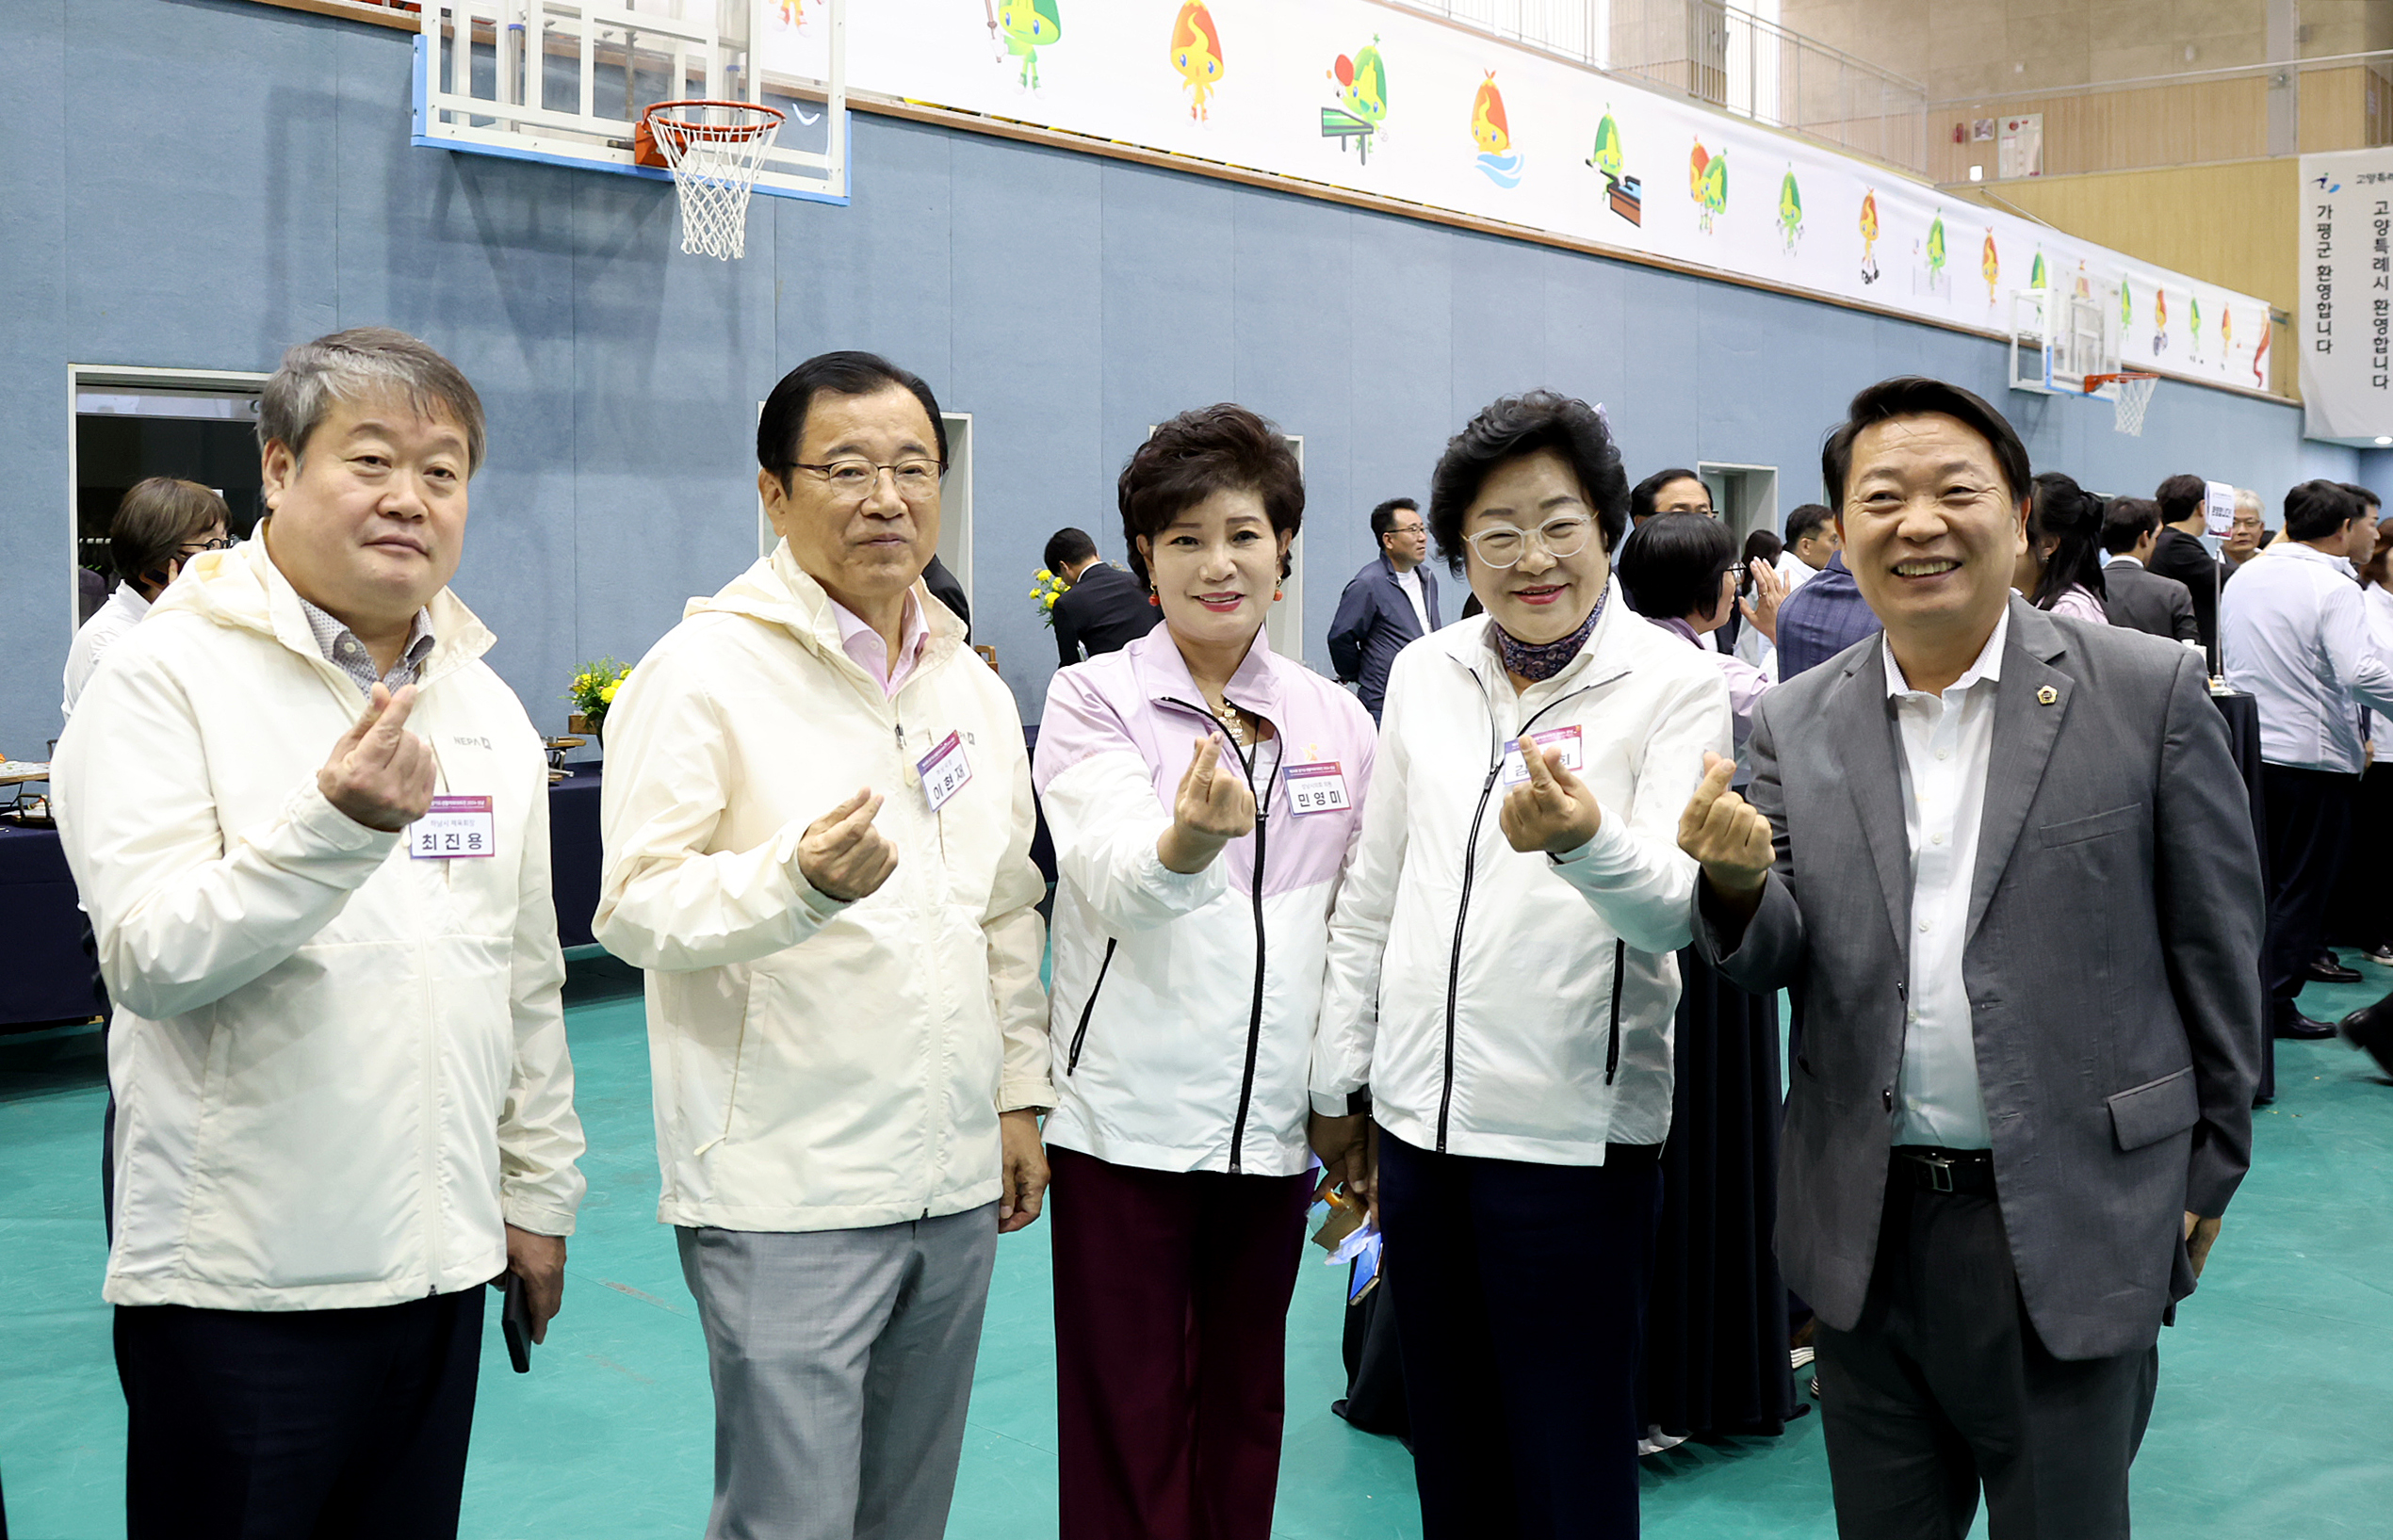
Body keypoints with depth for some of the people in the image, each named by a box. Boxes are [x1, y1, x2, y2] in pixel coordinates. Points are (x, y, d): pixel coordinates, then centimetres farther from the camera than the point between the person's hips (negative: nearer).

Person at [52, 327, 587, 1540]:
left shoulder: (487, 708, 10)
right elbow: (151, 960, -18)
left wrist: (538, 1189, 15)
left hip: (439, 1260, 5)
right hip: (241, 1276, -5)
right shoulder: (169, 677, -8)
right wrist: (337, 827, -31)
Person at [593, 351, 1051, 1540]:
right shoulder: (707, 670, -9)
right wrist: (799, 879, -32)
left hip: (954, 1182, 7)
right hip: (786, 1198, -6)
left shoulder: (971, 685, 12)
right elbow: (635, 909, -15)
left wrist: (1021, 1091, 15)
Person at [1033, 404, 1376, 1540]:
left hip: (1275, 1121, 4)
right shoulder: (1092, 700, -5)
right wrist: (1190, 837, -44)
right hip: (1127, 1118, -3)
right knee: (1128, 1427, 3)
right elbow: (1119, 879, -22)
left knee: (1243, 1409, 15)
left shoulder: (1336, 718, 6)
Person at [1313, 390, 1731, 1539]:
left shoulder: (1673, 681, -6)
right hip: (1419, 1119, 4)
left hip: (1574, 1131, -4)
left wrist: (1584, 839, -38)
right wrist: (1339, 1088, 12)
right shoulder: (1423, 674, 6)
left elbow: (1676, 912, -17)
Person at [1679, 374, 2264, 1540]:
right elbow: (1768, 963, 0)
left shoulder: (2147, 691, -6)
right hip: (1868, 1224, 3)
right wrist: (1737, 880, -22)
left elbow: (2216, 949, -1)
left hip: (2072, 1224, -3)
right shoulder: (1794, 727, 2)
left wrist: (2210, 1175, 3)